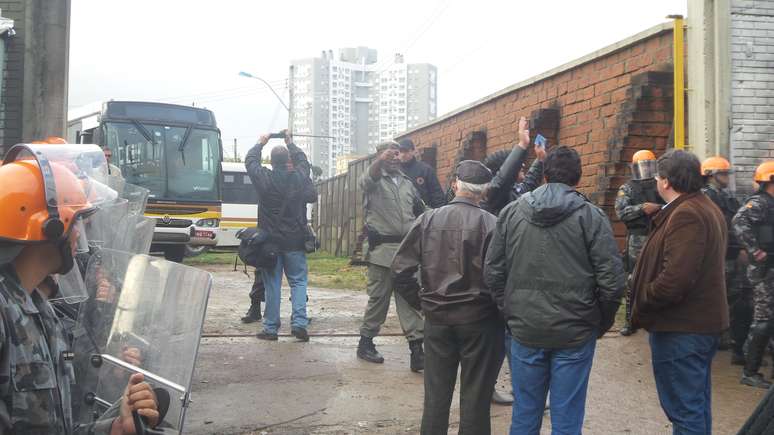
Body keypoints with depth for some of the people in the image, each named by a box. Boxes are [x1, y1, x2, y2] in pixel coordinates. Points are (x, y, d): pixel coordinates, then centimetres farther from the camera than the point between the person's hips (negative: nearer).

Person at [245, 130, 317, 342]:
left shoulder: (265, 179, -10)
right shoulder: (300, 177, -6)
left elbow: (250, 160, 9)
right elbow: (302, 159, 17)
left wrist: (261, 143, 25)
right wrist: (290, 142, 30)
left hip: (270, 240, 0)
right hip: (295, 240, 0)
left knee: (272, 284, 6)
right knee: (298, 281, 9)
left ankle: (270, 328, 10)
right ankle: (299, 322, -4)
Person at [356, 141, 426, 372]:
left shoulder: (407, 183, 17)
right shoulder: (374, 180, 2)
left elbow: (420, 212, 25)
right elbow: (367, 179, -24)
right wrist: (381, 160, -45)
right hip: (382, 249, -4)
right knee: (378, 297, 3)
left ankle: (417, 348, -1)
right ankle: (365, 342, 19)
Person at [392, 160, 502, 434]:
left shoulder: (428, 220, -2)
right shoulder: (491, 224, -12)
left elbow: (401, 270, -4)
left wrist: (422, 303, 7)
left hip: (437, 317, 3)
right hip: (479, 318, -3)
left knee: (436, 393, 14)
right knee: (476, 394, 9)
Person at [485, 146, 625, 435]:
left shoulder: (511, 213, 2)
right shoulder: (590, 216, -6)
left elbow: (493, 272, 4)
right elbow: (612, 279, -9)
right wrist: (602, 322, 6)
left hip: (524, 331, 3)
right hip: (575, 334, -2)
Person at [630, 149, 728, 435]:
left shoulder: (685, 215, -22)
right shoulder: (707, 208, 14)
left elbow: (674, 280, -30)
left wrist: (642, 300, -13)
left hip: (681, 329, -11)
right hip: (703, 322, 11)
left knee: (684, 410, -2)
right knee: (697, 405, 20)